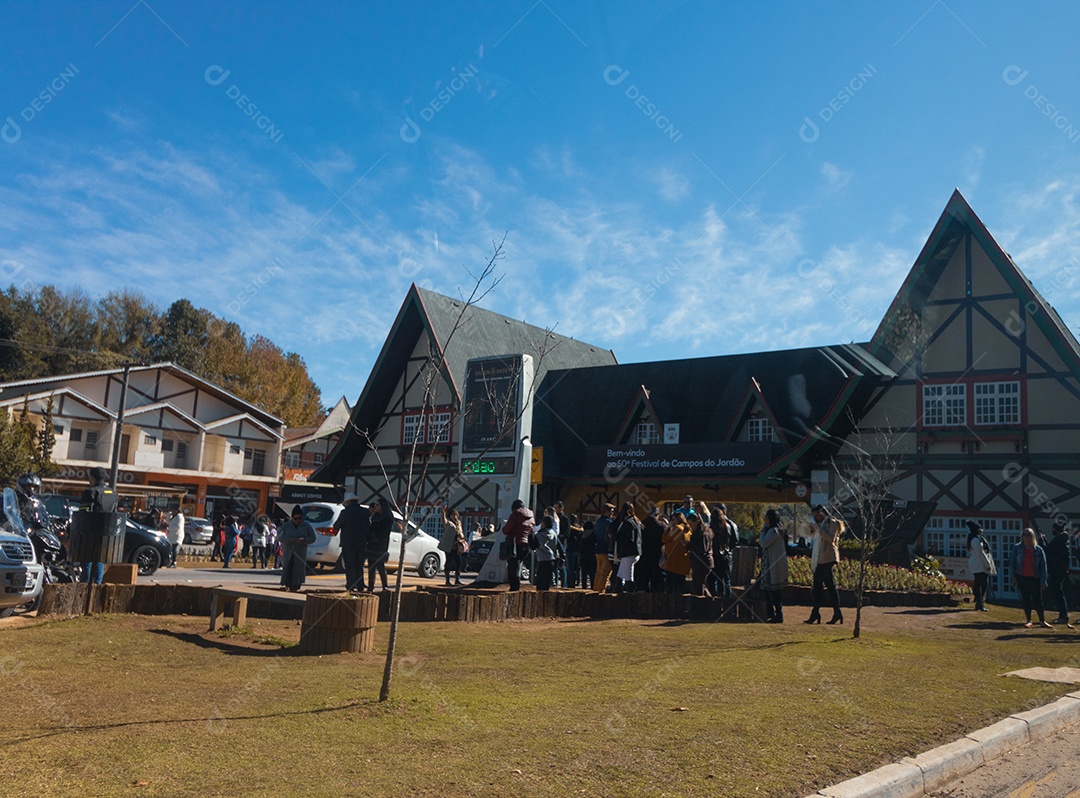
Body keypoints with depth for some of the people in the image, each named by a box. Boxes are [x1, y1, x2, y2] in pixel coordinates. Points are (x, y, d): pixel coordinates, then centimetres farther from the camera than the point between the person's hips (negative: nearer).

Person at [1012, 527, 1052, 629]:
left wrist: (1043, 581, -5)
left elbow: (1043, 566, 0)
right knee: (1026, 600, 5)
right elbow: (1013, 563, 3)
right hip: (1022, 578, 1)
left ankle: (1042, 620, 13)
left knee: (1037, 600, 2)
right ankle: (1028, 620, 13)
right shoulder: (1017, 548, 0)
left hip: (1035, 578, -1)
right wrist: (1013, 577, -2)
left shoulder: (1038, 550, -1)